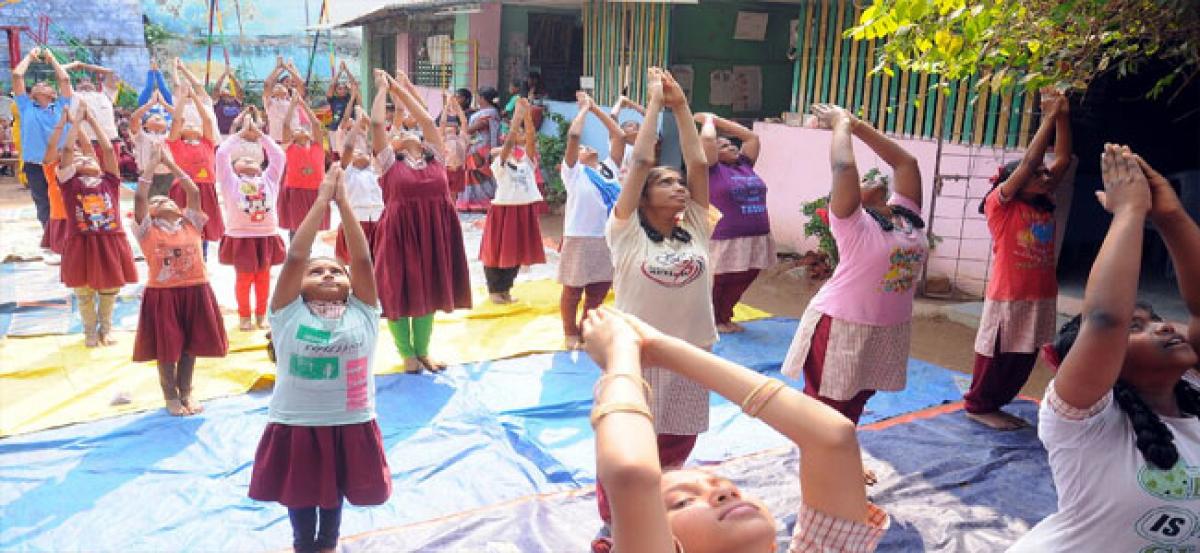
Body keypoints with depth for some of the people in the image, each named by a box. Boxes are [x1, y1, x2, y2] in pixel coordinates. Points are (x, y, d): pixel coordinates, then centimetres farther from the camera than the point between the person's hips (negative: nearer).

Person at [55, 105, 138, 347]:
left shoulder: (110, 182, 7)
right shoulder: (71, 183, 4)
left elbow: (108, 149, 3)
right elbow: (67, 149, -2)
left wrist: (92, 119, 8)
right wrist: (78, 120, 3)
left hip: (111, 244, 1)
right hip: (81, 246, -1)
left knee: (109, 291, 13)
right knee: (84, 293, 11)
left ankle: (106, 329, 33)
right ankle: (90, 330, 31)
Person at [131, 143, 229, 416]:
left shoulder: (190, 223, 8)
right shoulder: (147, 229, 1)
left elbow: (194, 192, 1)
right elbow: (139, 196, -9)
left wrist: (170, 163, 5)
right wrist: (153, 162, -3)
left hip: (196, 291, 3)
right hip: (162, 294, -2)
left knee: (190, 345, 11)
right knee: (166, 348, 6)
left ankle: (186, 392, 27)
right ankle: (171, 396, 22)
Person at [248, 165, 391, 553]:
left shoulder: (362, 313, -4)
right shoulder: (288, 313, -7)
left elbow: (362, 259, -12)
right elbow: (295, 256, -15)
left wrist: (343, 203, -13)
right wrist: (322, 200, -14)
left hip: (351, 425, 1)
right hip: (296, 425, -1)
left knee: (335, 492, 22)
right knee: (300, 494, 19)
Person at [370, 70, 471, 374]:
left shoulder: (435, 158, 12)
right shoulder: (390, 162, 4)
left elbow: (427, 120, 12)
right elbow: (377, 123, -1)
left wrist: (400, 89, 18)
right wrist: (383, 88, 11)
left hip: (434, 233, 3)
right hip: (400, 234, -3)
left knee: (429, 291, 12)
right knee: (399, 294, 4)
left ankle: (422, 351, 25)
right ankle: (407, 354, 18)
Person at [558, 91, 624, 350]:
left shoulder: (609, 167, 13)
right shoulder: (574, 170, -2)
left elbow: (619, 135, 12)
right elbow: (573, 135, -15)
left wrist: (596, 108, 11)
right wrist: (584, 107, -2)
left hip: (609, 238, 5)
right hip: (580, 238, -5)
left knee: (599, 289, 14)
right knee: (573, 289, 6)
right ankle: (570, 333, 21)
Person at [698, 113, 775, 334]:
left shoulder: (745, 165, 13)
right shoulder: (713, 169, -4)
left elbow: (751, 136, 19)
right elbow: (707, 139, -14)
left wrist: (718, 119, 19)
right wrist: (708, 120, 6)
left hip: (755, 239, 7)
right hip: (724, 241, -7)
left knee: (740, 283, 18)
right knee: (717, 284, 8)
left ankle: (724, 317, 35)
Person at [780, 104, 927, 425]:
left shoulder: (906, 213, 4)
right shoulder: (852, 220, -15)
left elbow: (906, 162, 5)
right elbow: (843, 167, -27)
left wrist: (857, 125, 3)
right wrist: (841, 124, -10)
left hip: (889, 331, 7)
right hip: (843, 328, -7)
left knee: (854, 405, 21)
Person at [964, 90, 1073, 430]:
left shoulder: (1044, 206, 10)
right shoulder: (1000, 205, -8)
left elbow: (1062, 159, 8)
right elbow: (1028, 161, -17)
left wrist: (1063, 115, 1)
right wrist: (1049, 115, -13)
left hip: (1042, 297, 7)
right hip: (1009, 297, -7)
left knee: (1023, 361, 12)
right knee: (998, 357, 5)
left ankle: (993, 405, 27)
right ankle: (977, 406, 21)